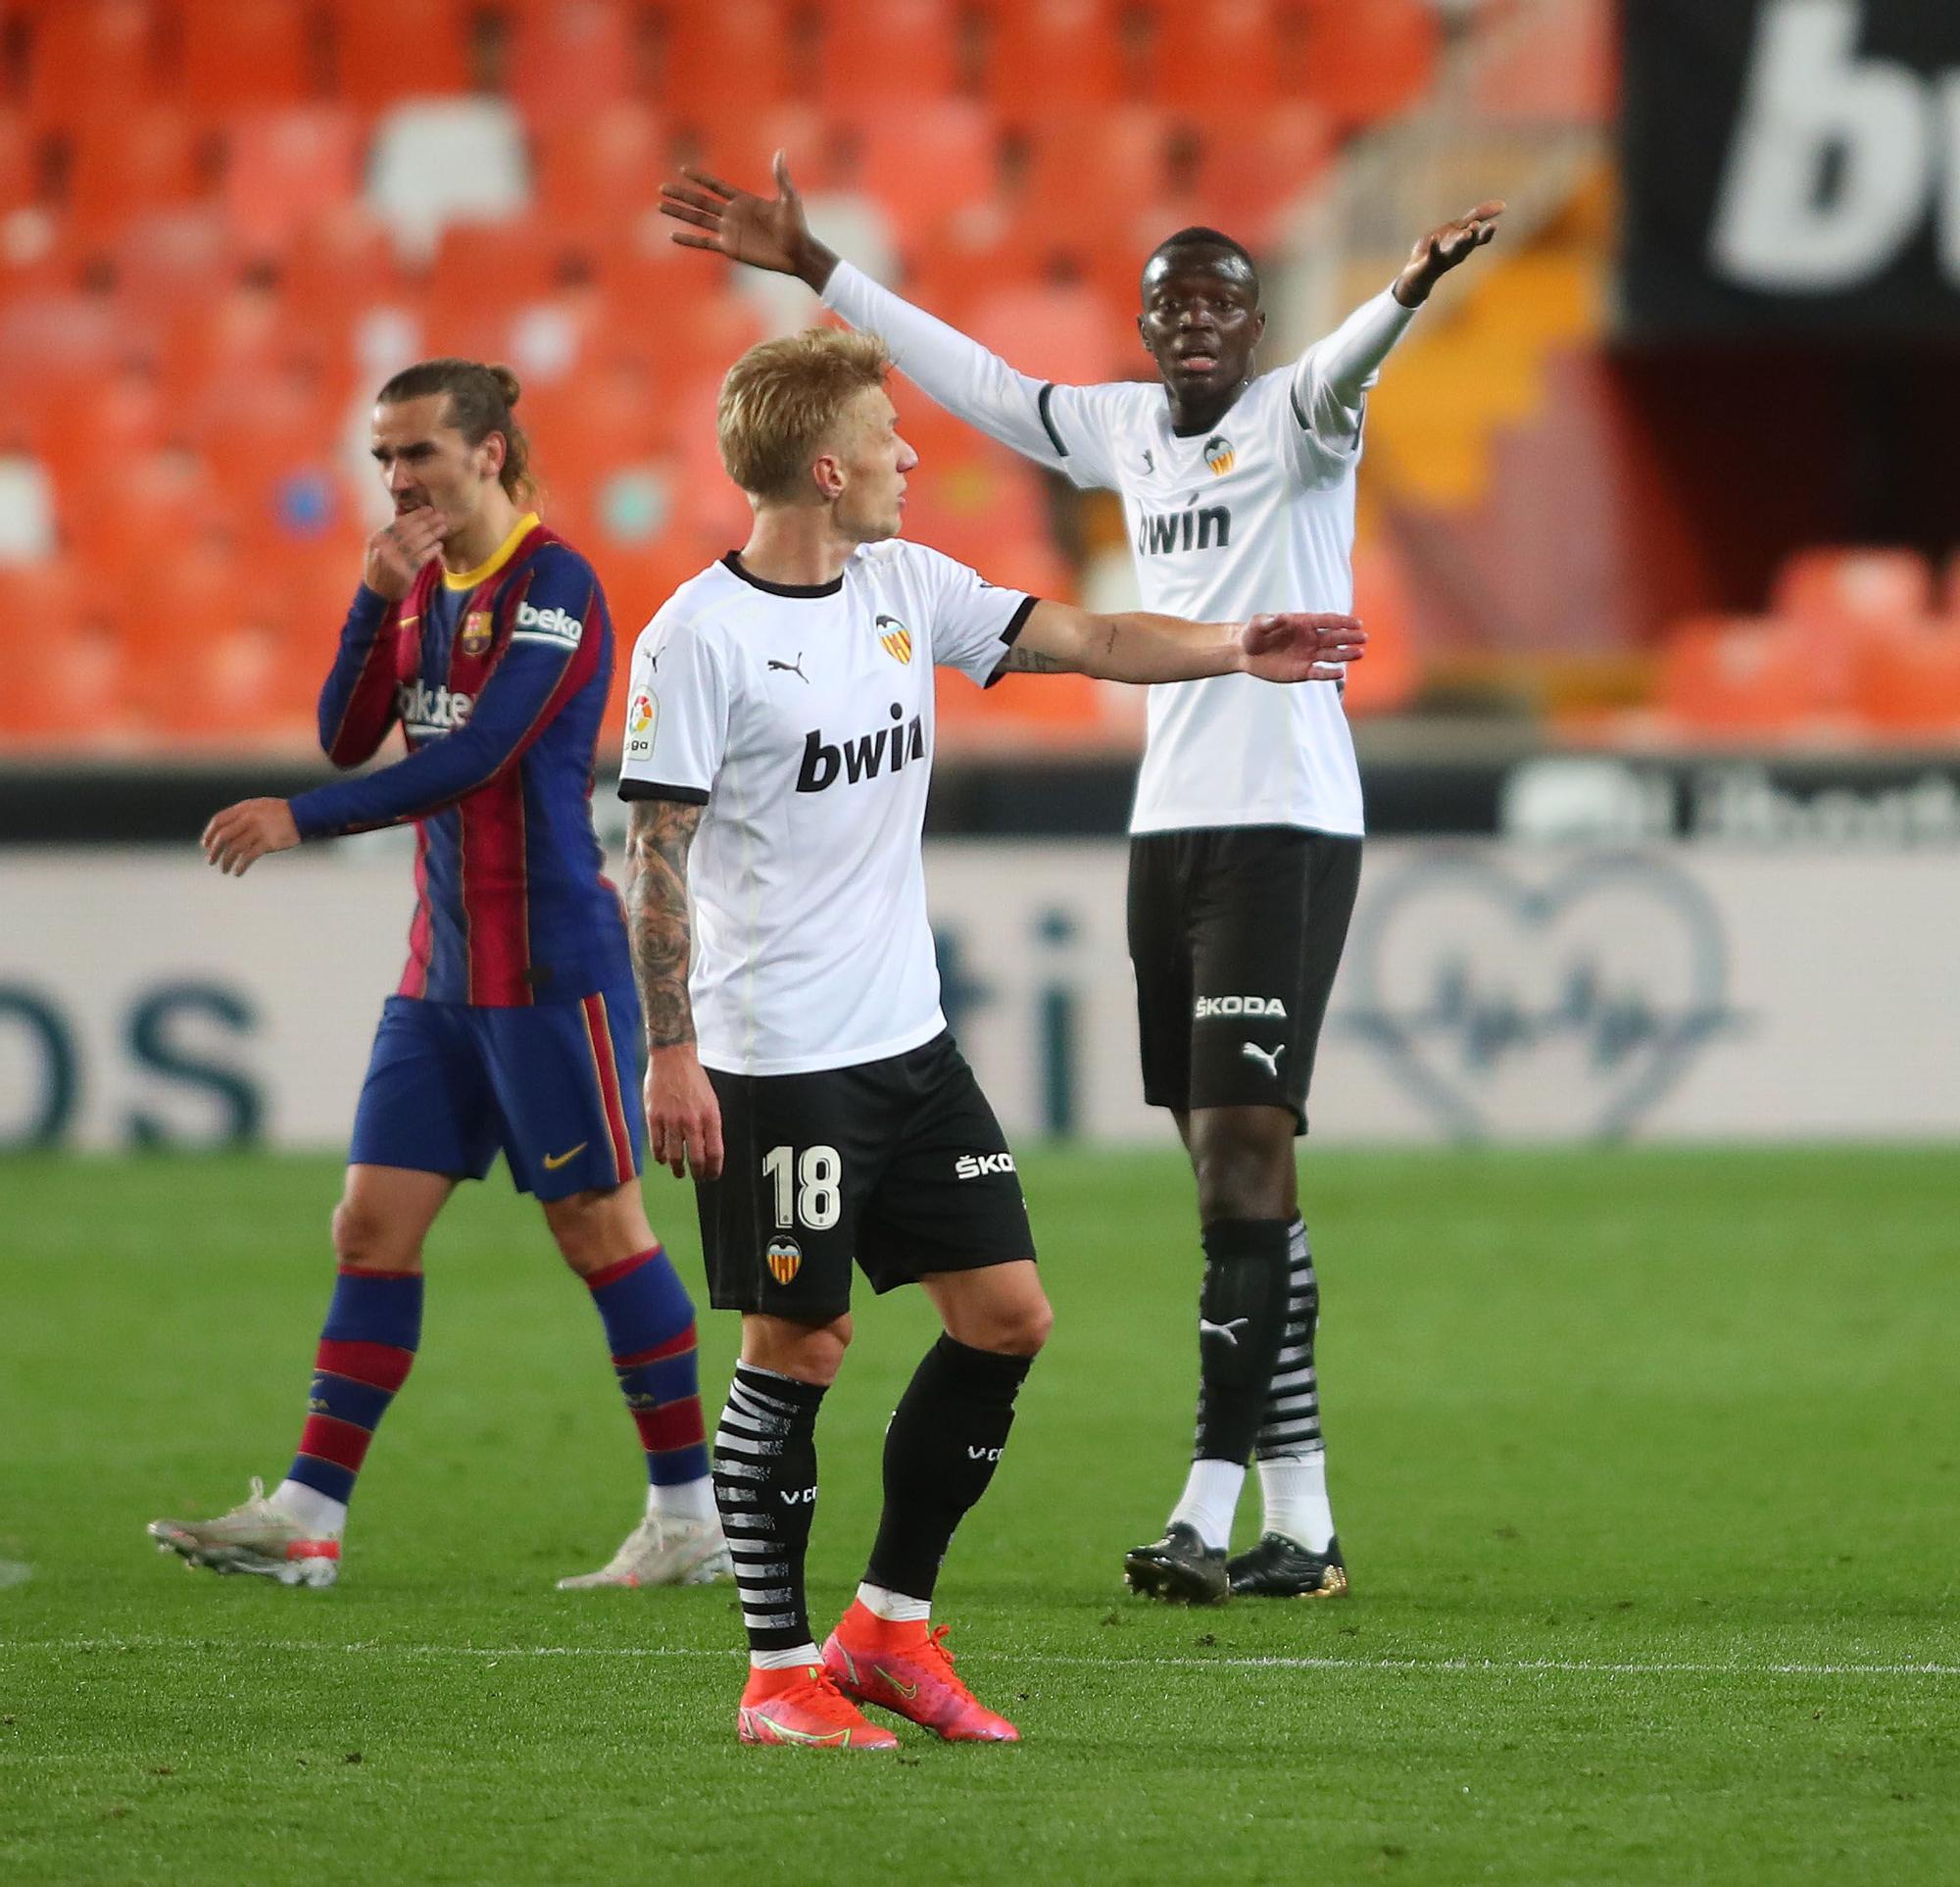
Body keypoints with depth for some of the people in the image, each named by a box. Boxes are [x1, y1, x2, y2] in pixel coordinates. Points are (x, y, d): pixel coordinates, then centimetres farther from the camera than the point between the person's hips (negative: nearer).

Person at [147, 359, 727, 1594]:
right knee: (374, 1228, 3)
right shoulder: (428, 584, 12)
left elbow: (474, 757, -21)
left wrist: (298, 821, -21)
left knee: (603, 1235, -3)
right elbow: (348, 741, 6)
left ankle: (692, 1523, 6)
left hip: (550, 968, -8)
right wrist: (377, 599, -8)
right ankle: (306, 1519, 3)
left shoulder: (554, 584, -13)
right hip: (444, 970, 8)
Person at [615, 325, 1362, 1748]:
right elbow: (656, 855, -12)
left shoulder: (905, 587, 8)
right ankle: (781, 1669, 8)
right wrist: (671, 1052, -15)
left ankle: (891, 1625, 17)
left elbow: (1082, 641, 12)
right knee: (798, 1347, -4)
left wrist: (1237, 650, -1)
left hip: (912, 1042, 8)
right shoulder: (699, 638, -13)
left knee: (1008, 1317, 6)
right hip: (774, 1061, -8)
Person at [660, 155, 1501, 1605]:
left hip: (1289, 825, -7)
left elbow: (1345, 366, -27)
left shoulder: (1292, 422, -5)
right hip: (1170, 826, 7)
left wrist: (1412, 289, -50)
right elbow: (973, 377, 25)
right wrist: (809, 265, 29)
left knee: (1245, 1147, -13)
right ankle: (1301, 1524, 9)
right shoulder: (1128, 428, 14)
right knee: (1233, 1169, 6)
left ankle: (1210, 1509, -15)